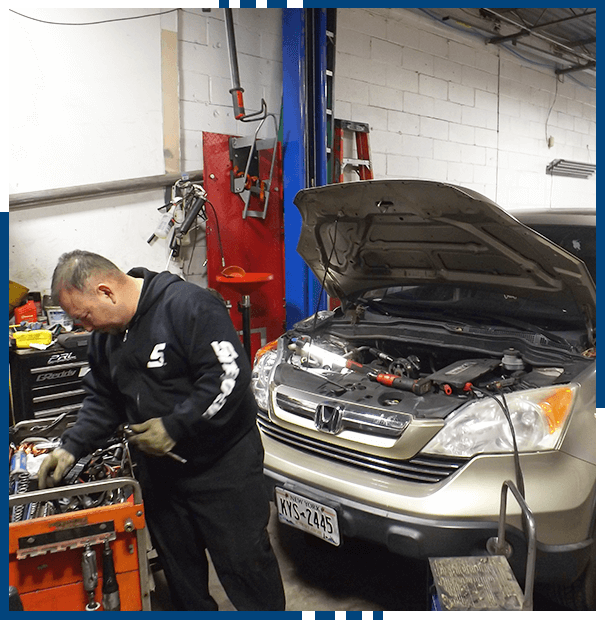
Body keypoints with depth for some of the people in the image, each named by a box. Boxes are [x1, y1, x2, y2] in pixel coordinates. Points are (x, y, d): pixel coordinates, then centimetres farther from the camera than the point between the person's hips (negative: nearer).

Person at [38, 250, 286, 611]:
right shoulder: (106, 335, 6)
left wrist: (174, 427, -23)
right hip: (159, 467, 8)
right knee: (180, 567, 22)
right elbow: (103, 401, 15)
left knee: (244, 561, 7)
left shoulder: (189, 305, -21)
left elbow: (230, 376, -26)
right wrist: (72, 448, 1)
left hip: (222, 463, -7)